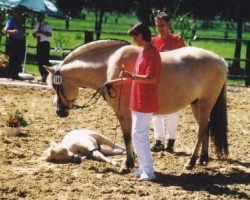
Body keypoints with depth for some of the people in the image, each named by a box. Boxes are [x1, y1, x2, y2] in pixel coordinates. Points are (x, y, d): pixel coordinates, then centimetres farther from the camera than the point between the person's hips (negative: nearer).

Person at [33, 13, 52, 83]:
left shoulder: (47, 25, -7)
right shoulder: (38, 25, 16)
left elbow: (50, 34, -17)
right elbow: (35, 35, 20)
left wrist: (42, 32, -25)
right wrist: (35, 34, -3)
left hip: (45, 44, -8)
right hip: (39, 43, 8)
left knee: (45, 60, -10)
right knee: (39, 60, 8)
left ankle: (45, 76, -10)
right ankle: (42, 75, 15)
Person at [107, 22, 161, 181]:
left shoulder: (152, 53, -17)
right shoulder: (143, 52, 14)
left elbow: (151, 78, -24)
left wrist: (132, 76, -22)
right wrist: (120, 80, 20)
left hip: (145, 102, -10)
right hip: (138, 101, 10)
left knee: (138, 135, -10)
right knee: (141, 136, 14)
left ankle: (148, 171, -7)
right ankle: (144, 168, 22)